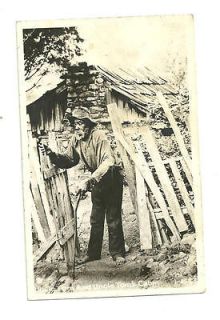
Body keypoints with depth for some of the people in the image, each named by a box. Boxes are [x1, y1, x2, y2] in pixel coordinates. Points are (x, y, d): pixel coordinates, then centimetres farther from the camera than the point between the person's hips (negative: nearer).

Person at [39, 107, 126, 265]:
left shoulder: (99, 136, -28)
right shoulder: (75, 140, -6)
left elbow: (108, 161, -41)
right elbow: (69, 160, 0)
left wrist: (89, 181, -49)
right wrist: (53, 155, -20)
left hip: (112, 180, -6)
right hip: (96, 182, 6)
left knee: (113, 219, -1)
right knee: (95, 220, 13)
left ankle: (117, 253, 12)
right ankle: (93, 252, 24)